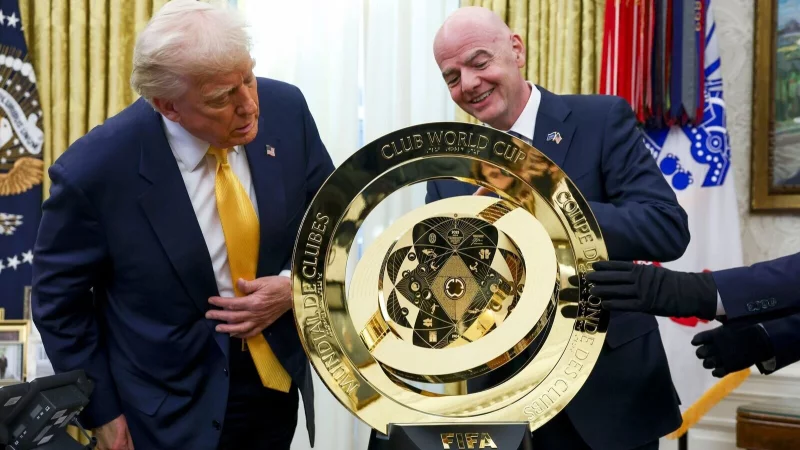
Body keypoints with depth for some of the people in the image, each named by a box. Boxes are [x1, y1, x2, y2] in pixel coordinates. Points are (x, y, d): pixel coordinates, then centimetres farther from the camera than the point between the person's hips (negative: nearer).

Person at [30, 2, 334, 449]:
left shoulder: (285, 109, -14)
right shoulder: (95, 171, -24)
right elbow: (59, 302, -9)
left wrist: (297, 284, -16)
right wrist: (103, 411, -6)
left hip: (278, 379, 4)